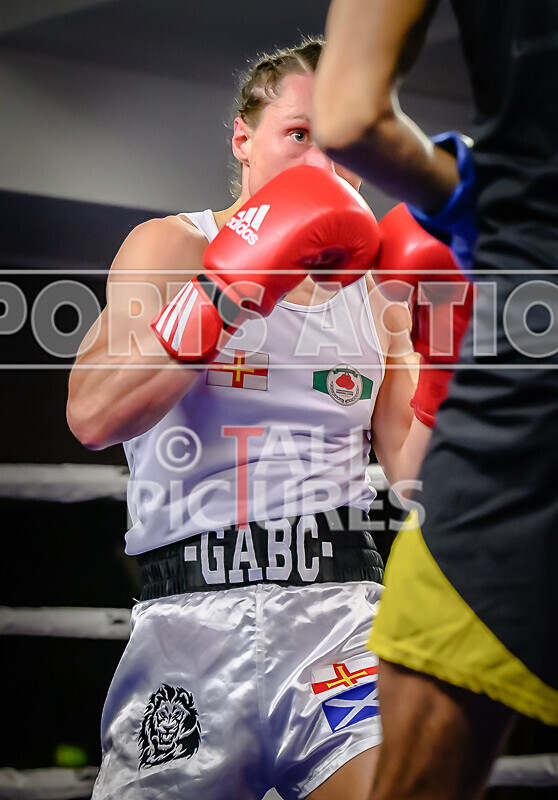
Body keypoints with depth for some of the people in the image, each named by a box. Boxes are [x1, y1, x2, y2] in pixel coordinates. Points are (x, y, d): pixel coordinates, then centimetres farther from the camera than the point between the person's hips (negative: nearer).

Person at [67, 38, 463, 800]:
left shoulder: (376, 289, 13)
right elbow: (92, 417, -13)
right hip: (191, 618, -1)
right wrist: (229, 290, -18)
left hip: (339, 611, 1)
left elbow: (412, 473, 12)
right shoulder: (169, 249, 5)